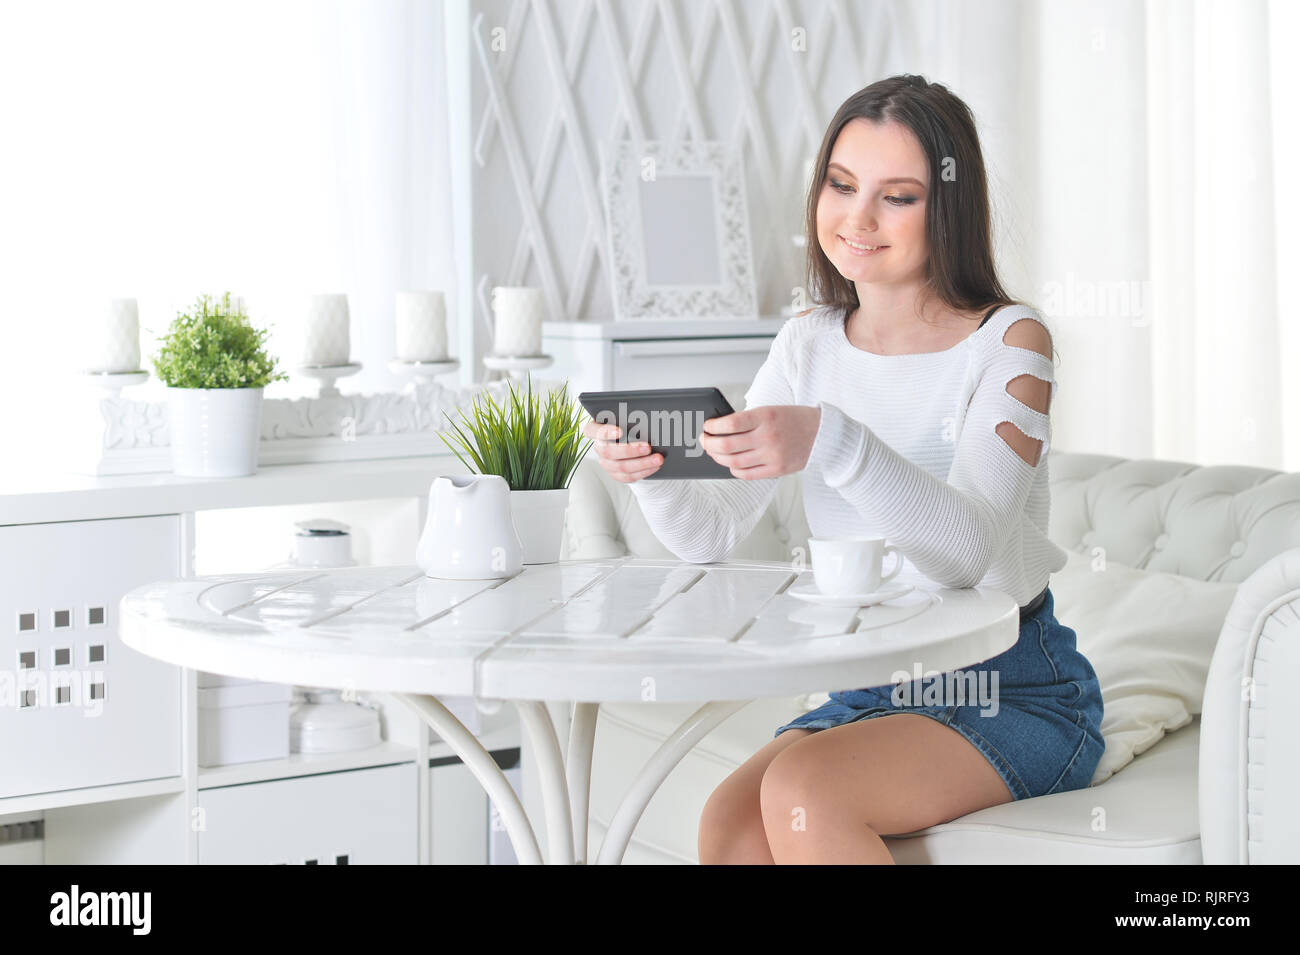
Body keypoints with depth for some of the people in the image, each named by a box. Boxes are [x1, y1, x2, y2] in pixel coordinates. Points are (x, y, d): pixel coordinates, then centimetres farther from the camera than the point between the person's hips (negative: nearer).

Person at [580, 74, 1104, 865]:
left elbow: (968, 549, -26)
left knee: (802, 788, -29)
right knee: (729, 823, -23)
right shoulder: (809, 344, 7)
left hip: (1014, 691, -5)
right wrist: (650, 470, -23)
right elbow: (713, 535, 0)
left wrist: (830, 443, -42)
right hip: (869, 691, 5)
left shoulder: (1009, 342, -9)